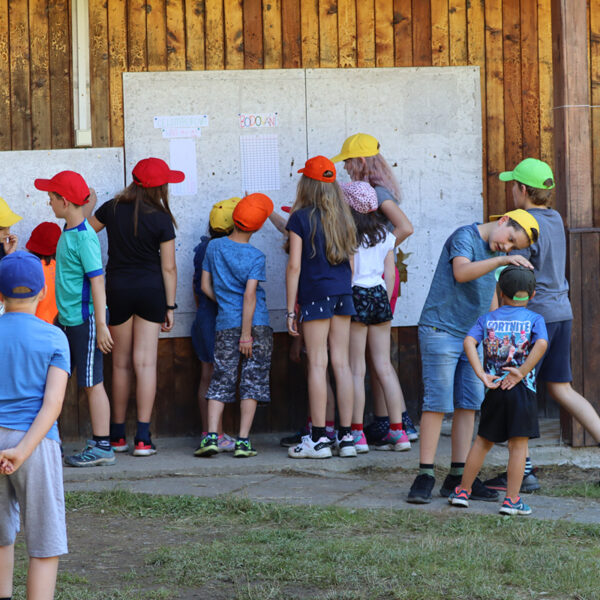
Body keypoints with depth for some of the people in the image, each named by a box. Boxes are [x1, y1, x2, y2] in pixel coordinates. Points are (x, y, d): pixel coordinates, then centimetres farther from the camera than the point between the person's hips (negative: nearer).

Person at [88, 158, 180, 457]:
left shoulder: (112, 209, -2)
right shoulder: (161, 220, -9)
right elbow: (168, 267, -7)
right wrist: (170, 306, 0)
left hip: (118, 287, 2)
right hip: (151, 288, -2)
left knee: (121, 363, 11)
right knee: (146, 362, -2)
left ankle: (117, 435, 18)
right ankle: (143, 438, -7)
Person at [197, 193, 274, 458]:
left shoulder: (214, 247, 4)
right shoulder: (256, 257, -8)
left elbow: (205, 285, 8)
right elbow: (250, 295, -14)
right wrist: (246, 333, -14)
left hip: (226, 325, 3)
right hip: (256, 324, -3)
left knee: (221, 379, 5)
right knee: (252, 380, 2)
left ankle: (211, 436, -6)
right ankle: (243, 441, -2)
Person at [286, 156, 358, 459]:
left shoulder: (300, 219, -6)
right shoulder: (343, 218, 9)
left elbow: (294, 266, -8)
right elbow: (350, 260, 12)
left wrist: (290, 310, -5)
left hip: (315, 294, -5)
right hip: (343, 294, 5)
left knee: (317, 363, -3)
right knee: (341, 362, 7)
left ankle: (318, 439, -2)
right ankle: (346, 436, 8)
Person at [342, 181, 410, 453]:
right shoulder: (384, 234, 10)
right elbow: (390, 274, 11)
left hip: (356, 296, -6)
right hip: (380, 296, 6)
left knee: (356, 369, -3)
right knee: (384, 366, 8)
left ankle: (357, 433, -3)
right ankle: (398, 431, 6)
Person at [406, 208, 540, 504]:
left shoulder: (497, 253, 15)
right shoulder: (465, 236, -10)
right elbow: (462, 272, -29)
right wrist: (500, 260, -38)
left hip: (472, 337, 8)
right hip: (441, 331, -8)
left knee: (469, 405, 4)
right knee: (438, 403, -9)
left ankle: (458, 478, 7)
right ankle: (425, 476, -6)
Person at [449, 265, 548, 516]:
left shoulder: (487, 319, 8)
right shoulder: (535, 319, 2)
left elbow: (469, 342, -8)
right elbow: (541, 344, -17)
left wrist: (481, 374, -11)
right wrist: (522, 372, -14)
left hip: (495, 390, 3)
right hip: (523, 391, -3)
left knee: (483, 441, 15)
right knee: (518, 445, 1)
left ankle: (462, 491, 20)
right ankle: (511, 500, -1)